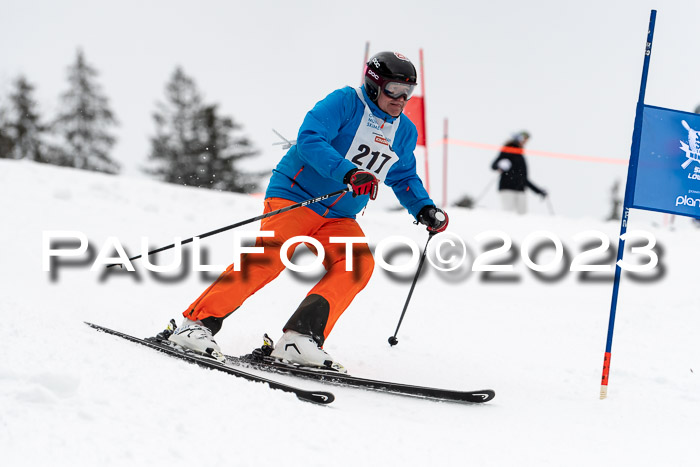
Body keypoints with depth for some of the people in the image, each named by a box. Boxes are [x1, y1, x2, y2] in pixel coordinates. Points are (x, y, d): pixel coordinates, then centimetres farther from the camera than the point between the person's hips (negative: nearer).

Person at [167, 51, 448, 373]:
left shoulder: (405, 132, 13)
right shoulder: (344, 103, -9)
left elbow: (404, 179, 26)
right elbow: (309, 140, -23)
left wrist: (424, 209, 7)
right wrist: (349, 173, -35)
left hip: (338, 218, 7)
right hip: (295, 197, -7)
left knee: (358, 263, -20)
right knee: (270, 257, -26)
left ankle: (300, 338, -25)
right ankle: (197, 322, -18)